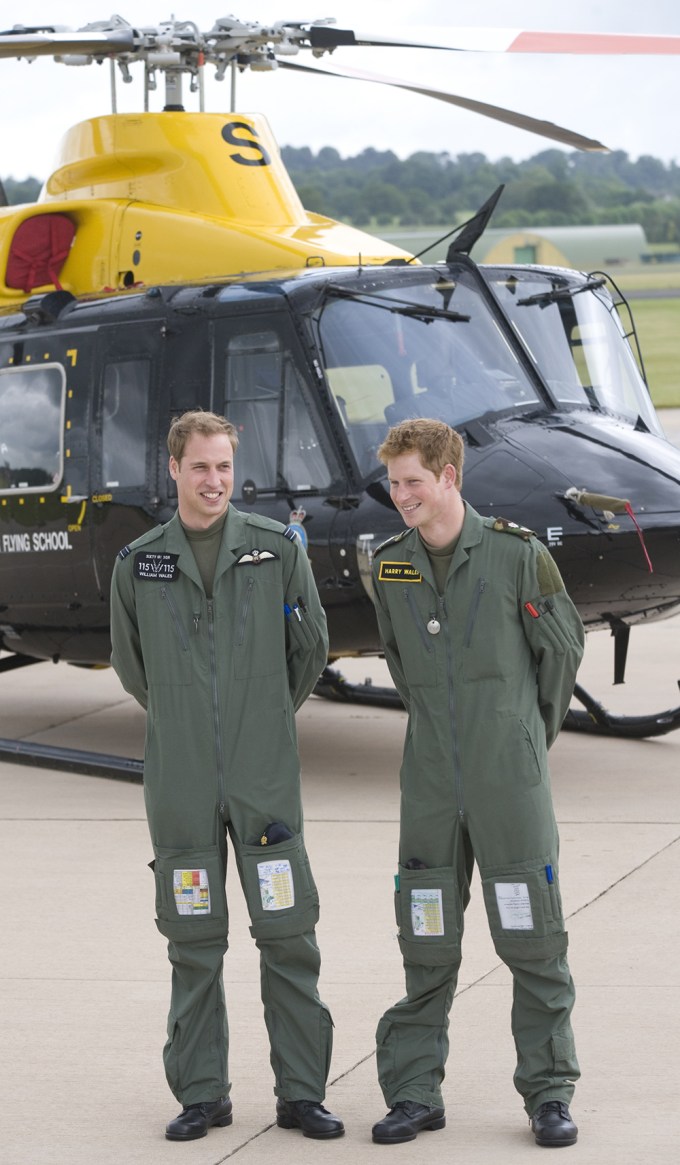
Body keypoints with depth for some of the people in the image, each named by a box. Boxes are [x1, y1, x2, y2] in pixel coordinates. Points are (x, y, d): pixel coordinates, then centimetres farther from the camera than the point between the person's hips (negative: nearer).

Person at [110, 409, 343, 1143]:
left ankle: (301, 1092, 6)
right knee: (193, 941, 5)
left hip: (265, 776, -1)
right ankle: (201, 1094, 13)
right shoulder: (138, 564, 4)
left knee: (288, 934, -2)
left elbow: (311, 647, 11)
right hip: (180, 779, 1)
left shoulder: (277, 549, 2)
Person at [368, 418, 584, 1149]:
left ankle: (549, 1092, 9)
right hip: (431, 783, 3)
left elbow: (564, 648, 5)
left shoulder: (516, 555, -6)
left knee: (533, 938, 0)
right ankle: (414, 1091, 13)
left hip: (510, 782, -3)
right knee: (426, 947, 6)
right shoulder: (390, 567, 5)